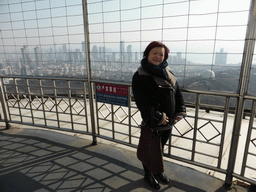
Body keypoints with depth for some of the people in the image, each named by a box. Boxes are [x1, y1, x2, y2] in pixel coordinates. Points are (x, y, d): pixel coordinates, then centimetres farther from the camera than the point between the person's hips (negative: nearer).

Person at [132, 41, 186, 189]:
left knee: (161, 148, 24)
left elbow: (178, 92, 10)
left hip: (168, 121, 6)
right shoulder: (140, 75, -15)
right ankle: (148, 174, 39)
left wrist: (181, 111, -1)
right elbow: (141, 101, -21)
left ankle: (158, 171, 48)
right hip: (151, 123, -6)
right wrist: (157, 118, -22)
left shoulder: (167, 72, 6)